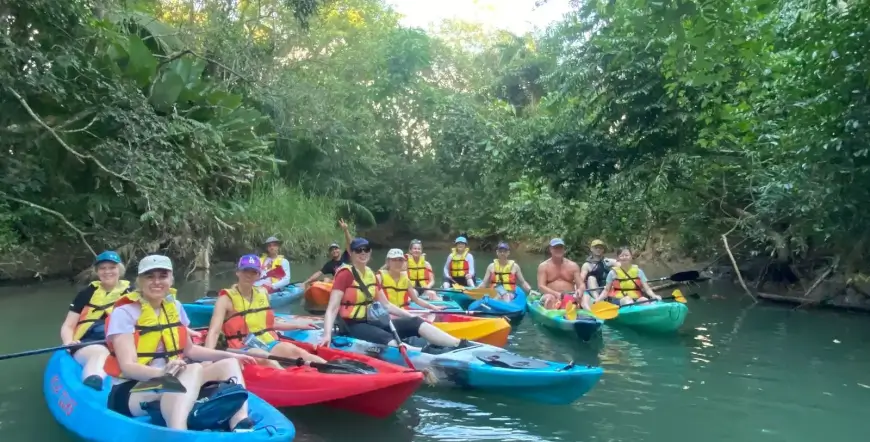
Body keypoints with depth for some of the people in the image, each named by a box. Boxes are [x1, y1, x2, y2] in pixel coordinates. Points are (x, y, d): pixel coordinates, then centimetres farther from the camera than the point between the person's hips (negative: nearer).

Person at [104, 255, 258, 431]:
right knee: (194, 369, -33)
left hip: (171, 383, 7)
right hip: (130, 393, -7)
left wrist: (228, 355, 8)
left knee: (229, 365, -9)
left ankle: (241, 430, -31)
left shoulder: (174, 307, 9)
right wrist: (161, 372, -40)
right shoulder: (124, 313, -10)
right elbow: (128, 367, -20)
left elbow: (189, 349, 19)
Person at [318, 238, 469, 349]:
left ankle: (462, 345, -24)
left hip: (371, 321, 7)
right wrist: (327, 334, -33)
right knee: (388, 340, -34)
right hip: (353, 326, -7)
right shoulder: (345, 274, -10)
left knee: (414, 323, -12)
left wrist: (413, 316, 14)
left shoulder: (371, 275, 11)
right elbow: (332, 309, -18)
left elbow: (386, 305, 17)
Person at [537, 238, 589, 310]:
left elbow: (581, 284, 7)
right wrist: (556, 294, -24)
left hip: (570, 297, 2)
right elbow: (541, 287, -5)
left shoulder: (573, 266, 13)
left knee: (585, 297, -27)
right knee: (549, 298, -37)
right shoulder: (543, 266, 6)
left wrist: (580, 290, -21)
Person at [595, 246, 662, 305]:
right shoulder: (613, 272, 5)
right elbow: (606, 290, 8)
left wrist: (654, 296, -16)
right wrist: (597, 300, -9)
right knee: (627, 300, -35)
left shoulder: (638, 271, 9)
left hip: (636, 299, 2)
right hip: (618, 300, -2)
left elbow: (647, 289, 5)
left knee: (645, 301, -30)